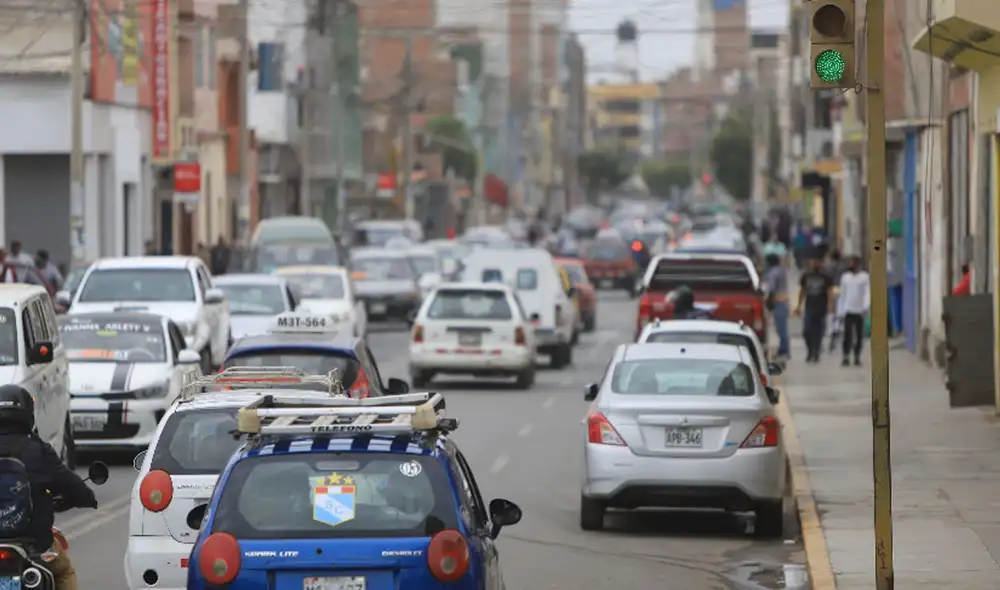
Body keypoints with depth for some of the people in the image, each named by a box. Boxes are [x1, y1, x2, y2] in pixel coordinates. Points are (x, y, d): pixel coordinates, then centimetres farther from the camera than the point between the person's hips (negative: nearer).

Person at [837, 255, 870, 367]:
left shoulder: (865, 277, 0)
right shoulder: (845, 277, 11)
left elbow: (867, 293, -9)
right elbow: (842, 294, 14)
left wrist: (866, 307, -23)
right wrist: (840, 310, 10)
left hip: (859, 311, -2)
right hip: (848, 310, 2)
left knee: (859, 335, 4)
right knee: (847, 334, -6)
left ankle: (857, 357, 11)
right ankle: (845, 357, -5)